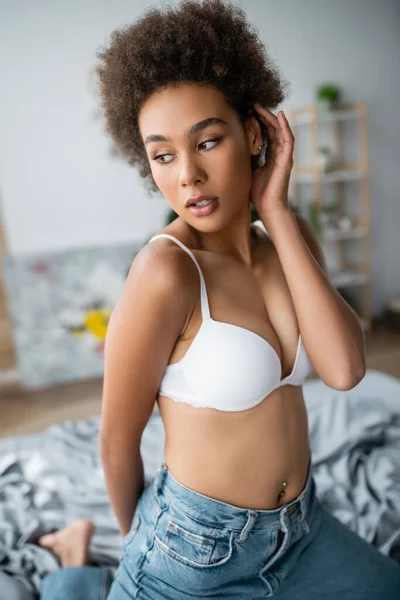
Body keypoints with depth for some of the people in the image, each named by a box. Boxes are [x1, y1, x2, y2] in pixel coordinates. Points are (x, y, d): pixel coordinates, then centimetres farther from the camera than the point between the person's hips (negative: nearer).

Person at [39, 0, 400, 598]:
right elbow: (117, 442, -16)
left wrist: (278, 213, -21)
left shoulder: (289, 236, -6)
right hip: (198, 547, -5)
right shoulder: (165, 270, -27)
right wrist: (135, 538, 3)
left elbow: (344, 368, -19)